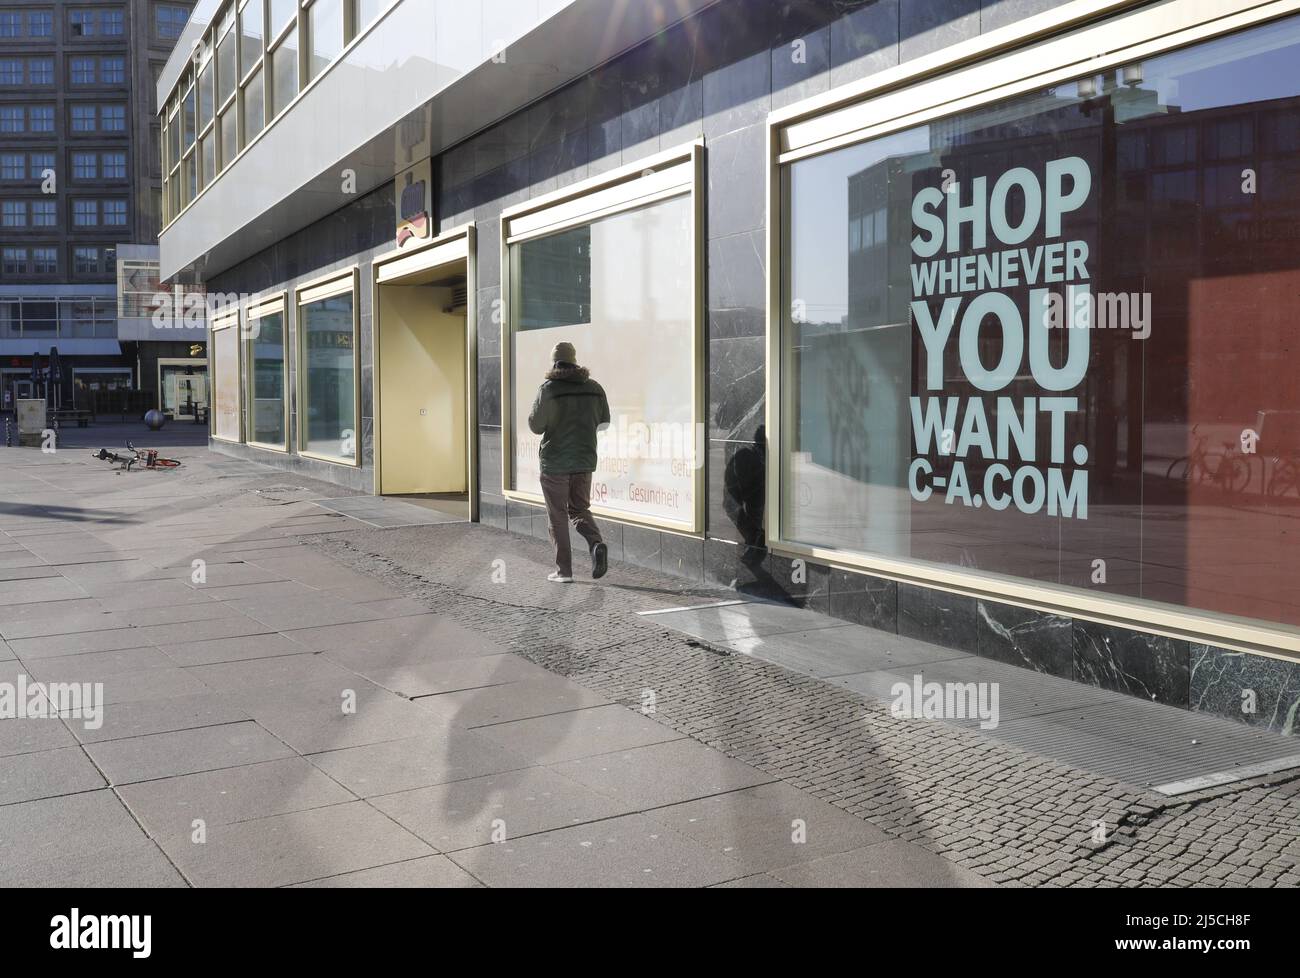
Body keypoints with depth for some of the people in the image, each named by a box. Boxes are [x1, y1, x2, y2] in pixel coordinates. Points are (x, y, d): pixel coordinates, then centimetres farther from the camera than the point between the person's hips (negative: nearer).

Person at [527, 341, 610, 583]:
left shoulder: (548, 389, -11)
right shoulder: (594, 388, 2)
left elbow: (536, 425, -11)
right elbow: (603, 422, 9)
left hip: (555, 461, -4)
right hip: (585, 460, 4)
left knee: (557, 516, 6)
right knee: (579, 509, 17)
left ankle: (563, 570, 6)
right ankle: (596, 543, -10)